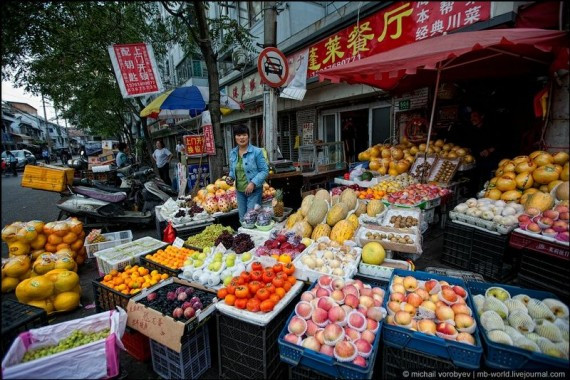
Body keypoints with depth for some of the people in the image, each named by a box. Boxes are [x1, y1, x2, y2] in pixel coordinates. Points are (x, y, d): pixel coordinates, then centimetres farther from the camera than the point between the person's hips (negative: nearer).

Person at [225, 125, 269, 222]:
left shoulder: (257, 151, -11)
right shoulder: (232, 153, 6)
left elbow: (265, 170, -11)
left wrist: (253, 183, -21)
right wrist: (230, 177, -4)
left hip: (254, 190, -5)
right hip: (239, 191, 6)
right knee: (242, 218, 17)